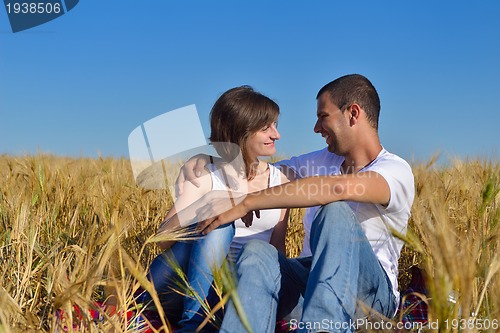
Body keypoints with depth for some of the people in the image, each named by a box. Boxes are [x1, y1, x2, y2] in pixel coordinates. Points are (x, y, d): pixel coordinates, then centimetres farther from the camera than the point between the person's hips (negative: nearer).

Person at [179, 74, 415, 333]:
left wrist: (244, 204, -33)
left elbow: (339, 186, -30)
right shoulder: (322, 160, 14)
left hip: (369, 291, -4)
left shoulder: (396, 170, -9)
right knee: (257, 252, -28)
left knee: (335, 211, -33)